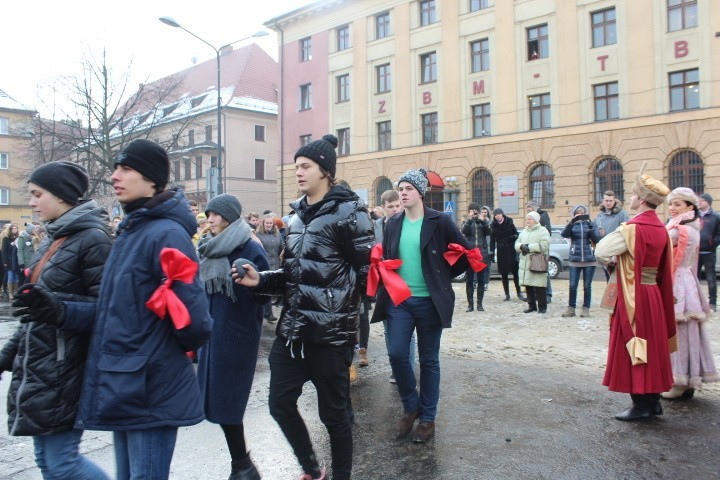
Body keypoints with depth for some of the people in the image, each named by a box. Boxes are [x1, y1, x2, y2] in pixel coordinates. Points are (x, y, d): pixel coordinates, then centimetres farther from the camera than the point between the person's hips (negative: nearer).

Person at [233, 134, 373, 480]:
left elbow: (366, 271, -12)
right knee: (280, 403, 12)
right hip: (292, 329, 7)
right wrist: (261, 280, 3)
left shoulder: (348, 210, -9)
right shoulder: (297, 214, 13)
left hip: (330, 332, -7)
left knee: (332, 412, 6)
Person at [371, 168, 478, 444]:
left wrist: (445, 277, 2)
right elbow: (385, 258, 17)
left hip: (429, 301, -3)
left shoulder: (440, 221, -5)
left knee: (428, 360, 6)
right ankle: (411, 407, 22)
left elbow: (467, 253, 0)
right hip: (398, 300, 3)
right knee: (396, 354, -4)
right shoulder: (393, 223, 7)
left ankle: (427, 418, 21)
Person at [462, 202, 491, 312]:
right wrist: (470, 219, -20)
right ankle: (470, 304, 6)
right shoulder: (467, 222, 7)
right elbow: (464, 231, -14)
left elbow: (488, 232, -7)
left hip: (482, 253, 1)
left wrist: (483, 220, -17)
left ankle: (480, 303, 12)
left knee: (481, 280, 4)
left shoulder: (483, 221, 10)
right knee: (469, 280, 0)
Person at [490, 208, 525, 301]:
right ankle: (507, 294, 12)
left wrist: (513, 237, -16)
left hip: (511, 250, 0)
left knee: (515, 272, 1)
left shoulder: (509, 222, -1)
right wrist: (492, 253, -5)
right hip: (501, 252, 0)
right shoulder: (493, 225, -2)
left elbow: (516, 234, 6)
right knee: (504, 274, 5)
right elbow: (492, 240, -1)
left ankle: (519, 293, 10)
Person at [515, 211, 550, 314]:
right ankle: (532, 305, 17)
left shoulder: (543, 231, 0)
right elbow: (516, 244, 15)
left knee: (539, 287, -6)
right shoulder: (523, 232, 21)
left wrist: (529, 247, -15)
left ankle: (542, 306, 3)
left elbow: (544, 245, -14)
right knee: (528, 286, 7)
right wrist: (521, 246, -8)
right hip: (525, 264, 6)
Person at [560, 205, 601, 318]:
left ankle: (586, 308, 13)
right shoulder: (572, 225, 6)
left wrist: (590, 227, -17)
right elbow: (564, 234, -13)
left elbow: (597, 239, -3)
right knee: (573, 286, -1)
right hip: (575, 260, 0)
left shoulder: (590, 224, 6)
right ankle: (571, 308, 8)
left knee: (587, 286, 4)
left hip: (590, 259, 0)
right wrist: (571, 222, -26)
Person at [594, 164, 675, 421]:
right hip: (654, 295, 8)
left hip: (633, 296, -8)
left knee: (632, 348, 1)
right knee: (651, 346, 15)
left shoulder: (632, 228, -18)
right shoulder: (661, 229, 7)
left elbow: (601, 251, -16)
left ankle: (640, 405, 7)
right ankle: (652, 401, 25)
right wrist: (620, 260, 9)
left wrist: (610, 262, 4)